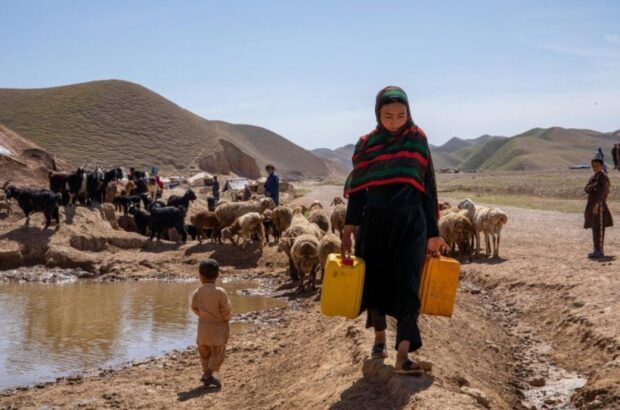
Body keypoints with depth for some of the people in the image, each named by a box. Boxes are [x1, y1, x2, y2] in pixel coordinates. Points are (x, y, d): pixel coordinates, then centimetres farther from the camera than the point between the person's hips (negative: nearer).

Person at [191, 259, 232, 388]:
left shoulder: (197, 292, -7)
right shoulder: (220, 292, -17)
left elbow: (194, 308, 4)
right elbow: (226, 310, -15)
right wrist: (226, 318, 6)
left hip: (203, 326, 4)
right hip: (218, 327, -4)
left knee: (204, 353, 18)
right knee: (217, 353, 2)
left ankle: (206, 373, 23)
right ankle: (208, 374, -13)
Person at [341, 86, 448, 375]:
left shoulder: (417, 140, 2)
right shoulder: (366, 144, 4)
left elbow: (427, 187, 5)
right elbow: (357, 190, 5)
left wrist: (433, 234, 4)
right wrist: (348, 233, -2)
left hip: (411, 222, -1)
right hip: (375, 222, 2)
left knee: (407, 285, -10)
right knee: (375, 280, 11)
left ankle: (403, 357, -13)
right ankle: (379, 337, 35)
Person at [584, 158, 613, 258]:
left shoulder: (603, 177, -10)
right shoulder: (593, 177, 17)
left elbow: (602, 191, -20)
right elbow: (586, 189, 5)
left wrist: (597, 204, -28)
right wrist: (594, 186, -16)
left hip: (599, 205, -9)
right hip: (592, 204, 9)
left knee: (599, 228, -9)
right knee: (594, 228, 12)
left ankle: (599, 251, -9)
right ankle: (597, 250, 19)